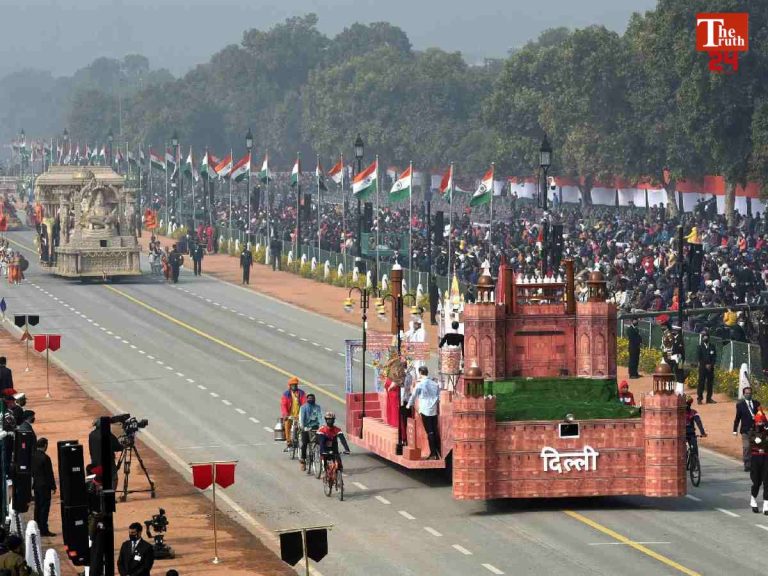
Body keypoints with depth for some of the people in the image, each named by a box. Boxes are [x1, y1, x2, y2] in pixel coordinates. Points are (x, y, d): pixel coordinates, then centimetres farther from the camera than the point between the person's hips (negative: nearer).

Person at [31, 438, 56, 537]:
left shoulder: (33, 457, 4)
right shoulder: (45, 458, -18)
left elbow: (32, 471, 12)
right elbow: (49, 473, -15)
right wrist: (53, 486, -7)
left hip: (36, 485, 7)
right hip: (44, 486, -7)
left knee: (38, 507, 13)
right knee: (44, 507, -4)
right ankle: (44, 530, -5)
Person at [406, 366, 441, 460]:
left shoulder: (420, 384, -6)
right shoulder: (435, 384, 6)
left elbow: (413, 396, 5)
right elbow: (439, 398, 10)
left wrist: (409, 405, 23)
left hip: (425, 411, -4)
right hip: (434, 411, 4)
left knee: (430, 432, -4)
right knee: (435, 432, 8)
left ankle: (433, 454, -5)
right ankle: (438, 453, 9)